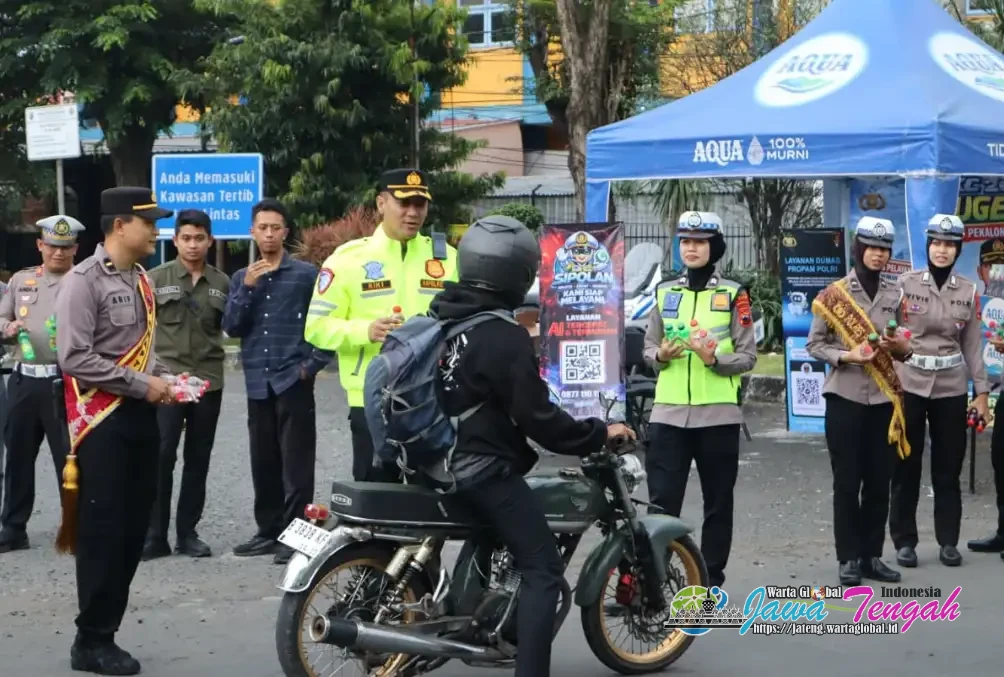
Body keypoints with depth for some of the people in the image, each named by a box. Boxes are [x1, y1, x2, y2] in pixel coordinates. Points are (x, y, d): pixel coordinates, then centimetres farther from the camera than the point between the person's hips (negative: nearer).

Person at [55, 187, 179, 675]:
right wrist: (142, 386, -17)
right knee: (103, 531, -4)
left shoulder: (140, 280, 13)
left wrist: (163, 378, 5)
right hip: (102, 419, -8)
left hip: (139, 415, 8)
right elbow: (74, 358, -20)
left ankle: (103, 633, 18)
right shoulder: (83, 281, -12)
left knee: (133, 530, 9)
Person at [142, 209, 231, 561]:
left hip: (208, 381, 3)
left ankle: (188, 532, 17)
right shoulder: (155, 278, 0)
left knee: (198, 460, 8)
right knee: (161, 457, -5)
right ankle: (154, 534, 2)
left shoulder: (222, 282, 6)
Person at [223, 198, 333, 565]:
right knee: (263, 462, 10)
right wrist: (248, 287, -9)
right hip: (258, 383, 4)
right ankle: (269, 530, 19)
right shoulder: (241, 278, 12)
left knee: (296, 462, -4)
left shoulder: (305, 274, 0)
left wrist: (314, 363, -8)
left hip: (293, 380, -4)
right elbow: (231, 327, 2)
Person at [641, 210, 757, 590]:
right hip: (669, 412, 2)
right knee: (660, 501, -2)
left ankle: (712, 580, 15)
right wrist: (661, 355, -9)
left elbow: (748, 357, -1)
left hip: (718, 413, -2)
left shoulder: (733, 295, 2)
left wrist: (715, 359, -19)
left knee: (718, 502, 6)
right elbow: (648, 349, 14)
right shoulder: (665, 292, 12)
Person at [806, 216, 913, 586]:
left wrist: (903, 348, -8)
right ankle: (849, 558, 7)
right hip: (845, 398, -3)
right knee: (847, 481, 1)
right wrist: (845, 355, -17)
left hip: (884, 399, 3)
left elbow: (905, 344, 15)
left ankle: (872, 555, 15)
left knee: (879, 481, 6)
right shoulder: (834, 294, -2)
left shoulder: (896, 294, 7)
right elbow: (814, 344, 0)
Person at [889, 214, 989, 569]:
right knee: (906, 466, 3)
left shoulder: (968, 291, 5)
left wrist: (981, 391, 6)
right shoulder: (905, 283, -3)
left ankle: (948, 541, 17)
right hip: (908, 385, -2)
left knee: (948, 467, 7)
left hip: (951, 388, 2)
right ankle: (904, 541, 12)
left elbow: (972, 345, 9)